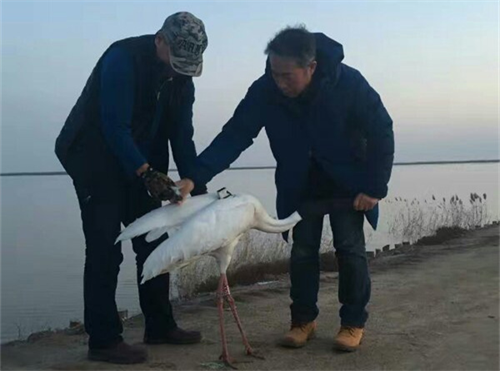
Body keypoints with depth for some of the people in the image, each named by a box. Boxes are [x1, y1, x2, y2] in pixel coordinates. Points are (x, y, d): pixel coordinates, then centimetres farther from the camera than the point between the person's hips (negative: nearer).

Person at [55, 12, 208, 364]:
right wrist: (146, 173, -33)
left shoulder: (182, 79, 1)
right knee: (105, 249, -10)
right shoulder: (123, 58, -21)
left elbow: (182, 136, 0)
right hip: (94, 159, -7)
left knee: (153, 244, 8)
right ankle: (103, 339, -3)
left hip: (139, 166, 8)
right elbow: (114, 125, -26)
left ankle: (159, 325, 19)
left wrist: (197, 189, -9)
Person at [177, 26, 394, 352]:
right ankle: (304, 320, 15)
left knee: (350, 248, -4)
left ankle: (354, 323, 9)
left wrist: (375, 187, -19)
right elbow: (234, 136, -24)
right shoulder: (265, 91, -24)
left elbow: (381, 133, -19)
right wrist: (195, 177, -36)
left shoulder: (349, 83, -29)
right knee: (303, 250, 1)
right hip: (300, 184, 2)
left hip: (347, 180, -2)